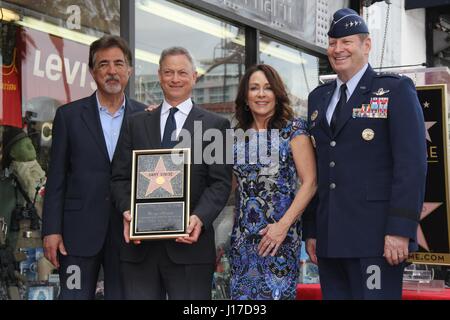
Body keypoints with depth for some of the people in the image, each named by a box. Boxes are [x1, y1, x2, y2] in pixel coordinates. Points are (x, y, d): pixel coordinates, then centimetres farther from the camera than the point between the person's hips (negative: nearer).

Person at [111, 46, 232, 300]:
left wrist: (200, 218, -18)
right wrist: (127, 211, -9)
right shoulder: (137, 123, 15)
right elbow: (121, 177, 11)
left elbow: (220, 183, -1)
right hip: (140, 244, 2)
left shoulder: (215, 125, 6)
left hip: (189, 243, -2)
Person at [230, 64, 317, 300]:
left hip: (280, 235, -4)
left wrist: (284, 225, -14)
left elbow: (310, 182, -7)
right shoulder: (239, 136, 12)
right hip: (242, 237, 4)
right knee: (241, 293, 3)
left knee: (276, 293, -5)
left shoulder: (293, 129, -1)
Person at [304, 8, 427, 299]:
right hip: (329, 239, 5)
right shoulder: (318, 98, 17)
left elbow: (412, 163, -8)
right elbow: (313, 168, 16)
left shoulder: (396, 90, 0)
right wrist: (310, 230, 11)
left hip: (375, 239, -5)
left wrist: (400, 230, -16)